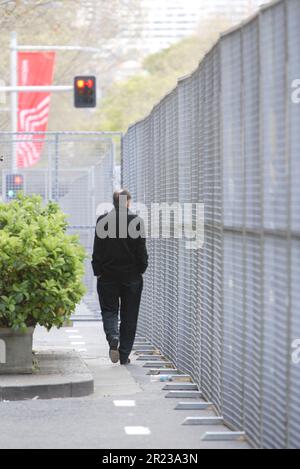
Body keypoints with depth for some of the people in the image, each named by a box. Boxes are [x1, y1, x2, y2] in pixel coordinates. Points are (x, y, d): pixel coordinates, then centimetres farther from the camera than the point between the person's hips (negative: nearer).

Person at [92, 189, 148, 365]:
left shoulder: (103, 220, -5)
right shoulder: (136, 221, -7)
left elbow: (98, 250, -3)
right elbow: (141, 250, -5)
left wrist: (98, 271, 5)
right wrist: (141, 269, 7)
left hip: (108, 276, 0)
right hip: (132, 277, 0)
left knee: (109, 311, 10)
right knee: (129, 316, 8)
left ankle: (113, 337, -19)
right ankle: (124, 355, 9)